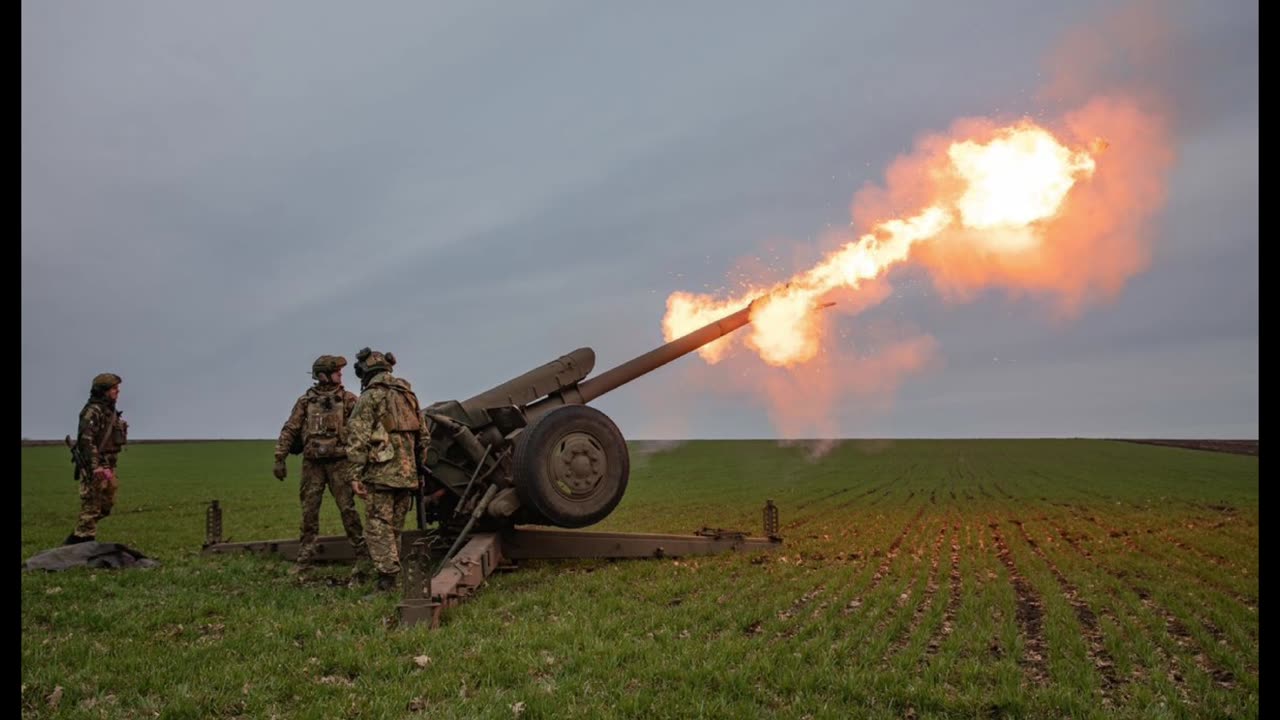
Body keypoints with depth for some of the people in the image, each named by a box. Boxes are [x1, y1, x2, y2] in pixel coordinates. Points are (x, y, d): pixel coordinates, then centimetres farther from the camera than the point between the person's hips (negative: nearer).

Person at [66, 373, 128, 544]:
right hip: (95, 469, -10)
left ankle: (75, 541, 24)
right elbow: (86, 439, -23)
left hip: (107, 467, 10)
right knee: (91, 506, -6)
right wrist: (95, 466, -29)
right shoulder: (93, 411, -13)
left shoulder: (110, 412, 15)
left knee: (106, 506, 14)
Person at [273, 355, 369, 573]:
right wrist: (279, 459, 1)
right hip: (312, 464, 2)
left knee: (347, 509, -2)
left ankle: (361, 554, 7)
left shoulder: (347, 399, 2)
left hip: (339, 462, -2)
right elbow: (289, 430, 6)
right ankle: (305, 557, 15)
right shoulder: (305, 401, 5)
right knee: (309, 512, 6)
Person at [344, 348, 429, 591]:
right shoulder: (408, 394, 15)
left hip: (381, 472, -6)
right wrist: (417, 467, 21)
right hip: (407, 473, 6)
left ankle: (388, 576, -7)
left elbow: (358, 438, -11)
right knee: (395, 527, 14)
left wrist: (356, 475, -10)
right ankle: (394, 573, 17)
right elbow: (423, 436, 16)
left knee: (378, 526, -1)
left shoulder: (370, 396, -5)